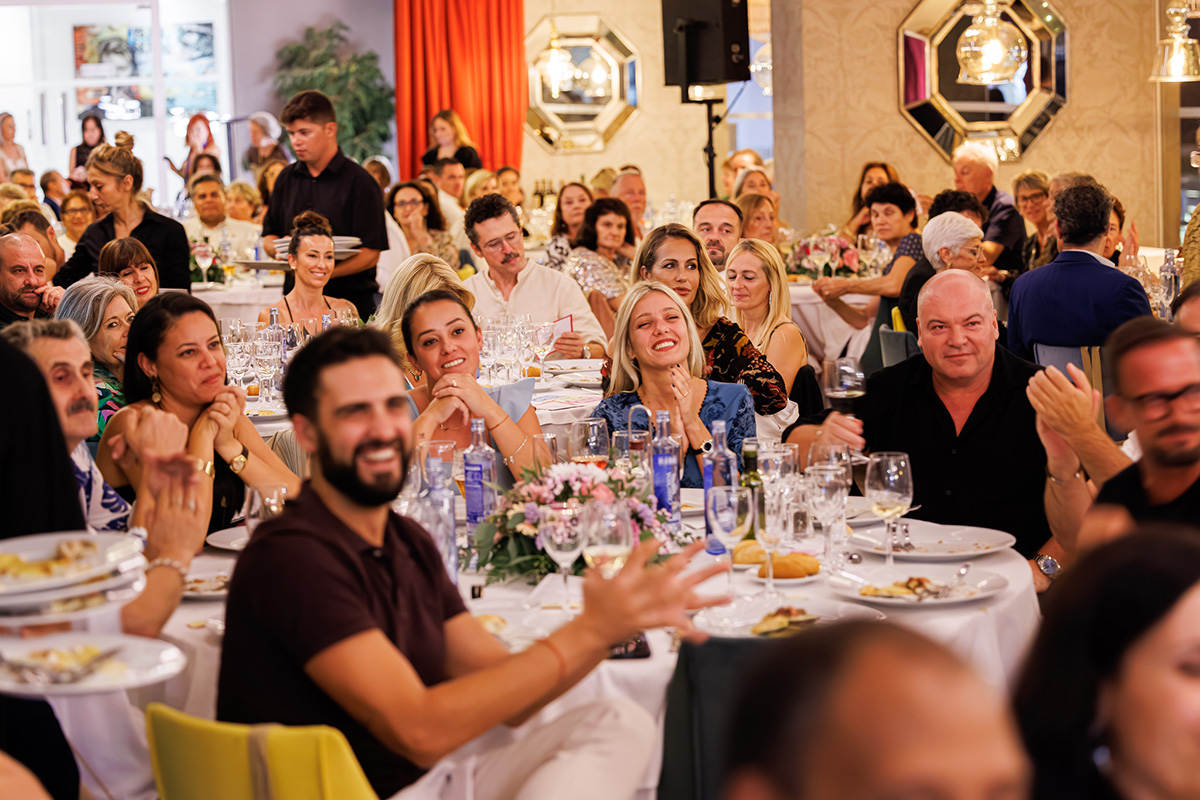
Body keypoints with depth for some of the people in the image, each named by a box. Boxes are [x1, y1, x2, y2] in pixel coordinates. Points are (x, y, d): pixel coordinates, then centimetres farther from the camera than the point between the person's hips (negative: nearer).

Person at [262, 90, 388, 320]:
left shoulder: (359, 182, -5)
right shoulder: (287, 178, 13)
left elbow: (371, 254, -11)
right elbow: (269, 236, 21)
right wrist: (278, 249, -4)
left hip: (350, 300, -4)